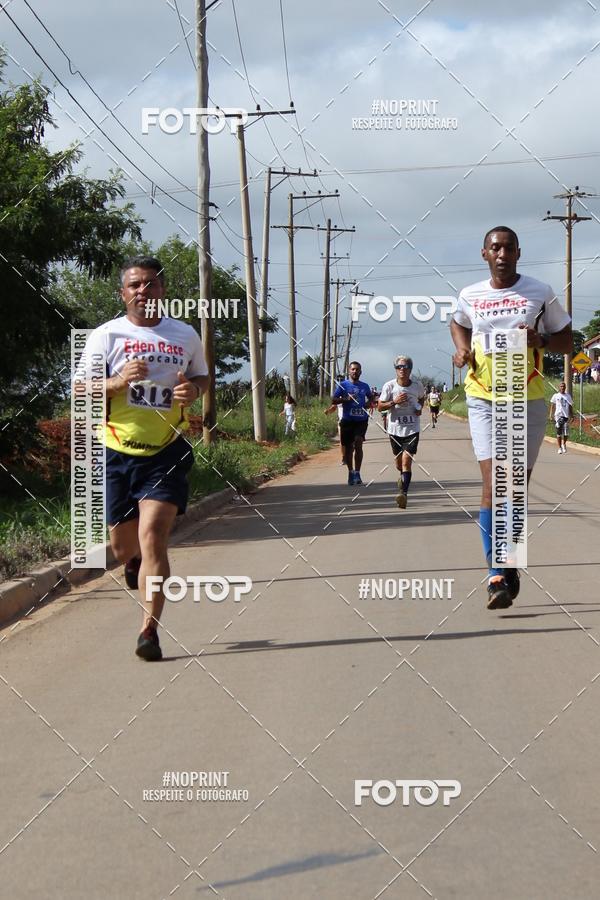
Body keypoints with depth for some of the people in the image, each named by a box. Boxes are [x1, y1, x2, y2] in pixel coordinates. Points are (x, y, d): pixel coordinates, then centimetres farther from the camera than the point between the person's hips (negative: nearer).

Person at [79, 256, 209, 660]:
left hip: (167, 452, 0)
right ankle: (136, 562, 49)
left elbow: (203, 376, 22)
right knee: (122, 545, 10)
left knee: (153, 535, -16)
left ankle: (150, 630, -12)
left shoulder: (185, 335, 6)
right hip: (117, 453, 1)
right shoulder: (106, 335, 0)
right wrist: (118, 381, -22)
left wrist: (193, 390, -2)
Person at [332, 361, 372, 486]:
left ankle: (357, 473, -14)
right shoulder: (343, 385, 1)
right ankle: (351, 472, 22)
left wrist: (368, 404, 6)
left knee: (358, 443, -16)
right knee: (348, 447, 6)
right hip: (347, 420, 0)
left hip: (361, 420, 0)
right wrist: (346, 399, -18)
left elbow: (370, 397, 28)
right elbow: (333, 400, -3)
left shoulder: (364, 386, 10)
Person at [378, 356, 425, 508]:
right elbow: (380, 407, -3)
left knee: (406, 461, -16)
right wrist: (394, 402, -19)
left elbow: (422, 398, 20)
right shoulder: (389, 386, -7)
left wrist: (420, 408, -1)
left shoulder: (417, 386, -3)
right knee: (399, 462, 15)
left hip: (412, 429, -1)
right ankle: (403, 476, 50)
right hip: (395, 429, 1)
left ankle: (403, 492, -23)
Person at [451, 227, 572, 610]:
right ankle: (498, 577, -15)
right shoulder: (470, 296, 5)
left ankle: (509, 566, 23)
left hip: (528, 401, 0)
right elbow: (458, 323, 28)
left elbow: (567, 341, 8)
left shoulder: (540, 293, 0)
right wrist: (462, 348, 7)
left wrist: (540, 339, -13)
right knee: (493, 482, -13)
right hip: (484, 400, 0)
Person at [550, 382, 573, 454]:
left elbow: (570, 406, 16)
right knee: (559, 433, -1)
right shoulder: (555, 396, 7)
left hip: (566, 416, 1)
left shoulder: (568, 396, 13)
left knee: (566, 433, -5)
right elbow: (552, 406, 7)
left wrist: (572, 415, 8)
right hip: (558, 415, -1)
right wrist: (551, 415, -2)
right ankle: (560, 448, 9)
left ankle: (564, 444, 22)